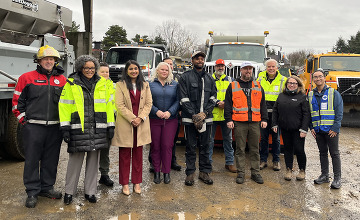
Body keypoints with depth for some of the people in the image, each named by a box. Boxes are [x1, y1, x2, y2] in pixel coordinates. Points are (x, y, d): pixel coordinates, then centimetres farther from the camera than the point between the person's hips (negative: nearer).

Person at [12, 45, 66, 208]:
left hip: (55, 127, 3)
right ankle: (32, 192, 13)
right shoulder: (27, 78, 3)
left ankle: (47, 187, 25)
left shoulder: (62, 80, 9)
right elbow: (17, 101, 5)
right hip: (33, 127, -2)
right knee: (32, 160, 2)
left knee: (51, 160, 11)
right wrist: (23, 119, 0)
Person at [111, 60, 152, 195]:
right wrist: (132, 119, -14)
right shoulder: (120, 85, 1)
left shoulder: (145, 85, 10)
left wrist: (140, 118, -9)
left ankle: (137, 182, 19)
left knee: (138, 154, 9)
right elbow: (119, 105, -7)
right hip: (125, 124, -2)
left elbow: (149, 103, 4)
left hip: (141, 124, 3)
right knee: (125, 155, 4)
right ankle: (125, 184, 14)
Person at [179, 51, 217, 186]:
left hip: (206, 118, 3)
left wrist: (205, 113, -7)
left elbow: (213, 98, 8)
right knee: (191, 147, 2)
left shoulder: (209, 78, 13)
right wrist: (194, 115, -13)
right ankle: (190, 173, 12)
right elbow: (184, 99, -6)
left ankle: (204, 172, 19)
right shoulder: (185, 77, 1)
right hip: (190, 118, -3)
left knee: (205, 146, 9)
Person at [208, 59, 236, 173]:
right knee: (210, 139, 3)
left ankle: (229, 162, 19)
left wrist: (225, 103, -11)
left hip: (226, 114, 3)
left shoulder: (230, 80, 13)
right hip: (212, 114, -2)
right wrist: (217, 103, -15)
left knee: (228, 139, 9)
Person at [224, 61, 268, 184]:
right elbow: (228, 104, 4)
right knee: (240, 149, 3)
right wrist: (228, 120, -4)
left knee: (255, 149, 7)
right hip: (239, 123, -2)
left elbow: (263, 104, 15)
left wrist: (264, 119, 8)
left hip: (255, 123, 2)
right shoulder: (233, 86, 7)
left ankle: (256, 173, 16)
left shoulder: (258, 86, 15)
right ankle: (240, 173, 11)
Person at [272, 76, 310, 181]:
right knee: (287, 149, 10)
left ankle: (302, 170, 18)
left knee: (299, 149, 0)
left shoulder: (303, 97, -2)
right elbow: (275, 111, 13)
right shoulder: (281, 96, 11)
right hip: (285, 129, 4)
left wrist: (304, 129, -13)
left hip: (297, 129, -4)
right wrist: (274, 124, 6)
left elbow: (306, 114, -6)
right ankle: (289, 170, 21)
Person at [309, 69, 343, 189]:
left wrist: (335, 128, -12)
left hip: (331, 129, -4)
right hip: (318, 130, 4)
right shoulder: (311, 95, 10)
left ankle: (337, 178, 9)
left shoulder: (334, 93, -2)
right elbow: (308, 112, 15)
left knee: (334, 153, 1)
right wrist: (311, 127, 6)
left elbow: (339, 112, -5)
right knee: (322, 153, 12)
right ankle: (324, 175, 22)